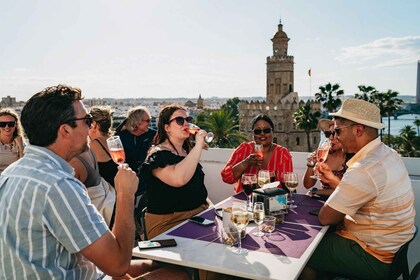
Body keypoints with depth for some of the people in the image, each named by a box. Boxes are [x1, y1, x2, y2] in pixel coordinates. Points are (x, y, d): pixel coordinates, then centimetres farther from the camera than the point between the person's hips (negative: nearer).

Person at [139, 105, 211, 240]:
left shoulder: (187, 151, 14)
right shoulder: (157, 155, -10)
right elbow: (178, 179, -31)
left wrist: (210, 204, 11)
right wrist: (198, 145, -24)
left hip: (199, 212, 8)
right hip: (168, 222, -8)